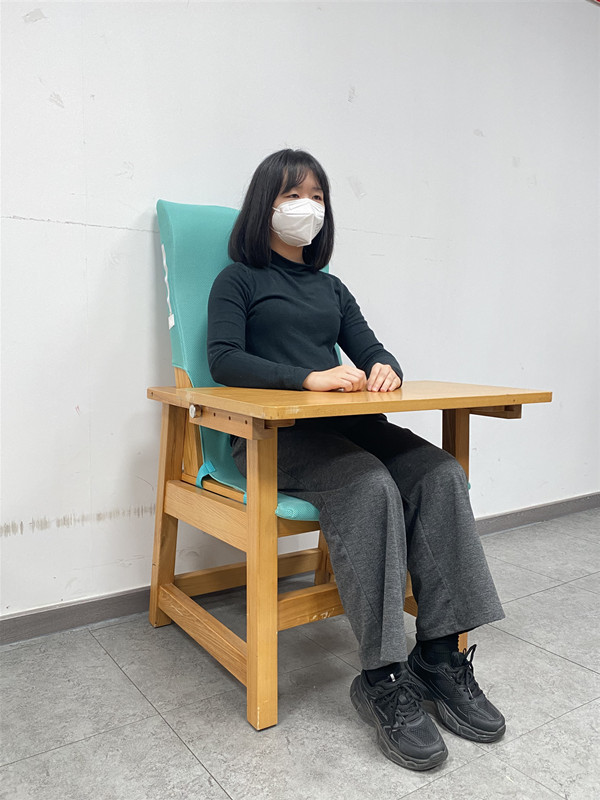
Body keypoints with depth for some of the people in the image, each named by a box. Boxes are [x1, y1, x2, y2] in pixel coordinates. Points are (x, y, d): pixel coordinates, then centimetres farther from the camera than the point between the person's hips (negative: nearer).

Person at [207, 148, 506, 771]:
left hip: (344, 423, 6)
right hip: (272, 433, -5)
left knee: (441, 474, -21)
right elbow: (224, 360, -6)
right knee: (369, 487, -34)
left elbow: (370, 349, 19)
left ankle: (439, 655, -18)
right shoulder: (238, 280, 11)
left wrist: (385, 368, -8)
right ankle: (382, 678, -25)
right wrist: (308, 377, -20)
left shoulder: (330, 287, 28)